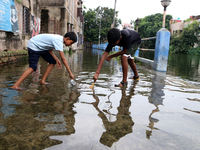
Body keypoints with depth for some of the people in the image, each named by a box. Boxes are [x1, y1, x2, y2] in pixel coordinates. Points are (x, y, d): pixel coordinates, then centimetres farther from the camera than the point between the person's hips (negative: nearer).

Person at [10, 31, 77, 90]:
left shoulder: (58, 38, 1)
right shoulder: (59, 41, -28)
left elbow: (49, 49, 3)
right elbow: (63, 58, -32)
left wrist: (56, 60, -8)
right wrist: (70, 73, -28)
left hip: (41, 47, 10)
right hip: (33, 46, -10)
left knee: (52, 61, 4)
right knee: (33, 67, -20)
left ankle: (42, 81, 5)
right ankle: (15, 85, -20)